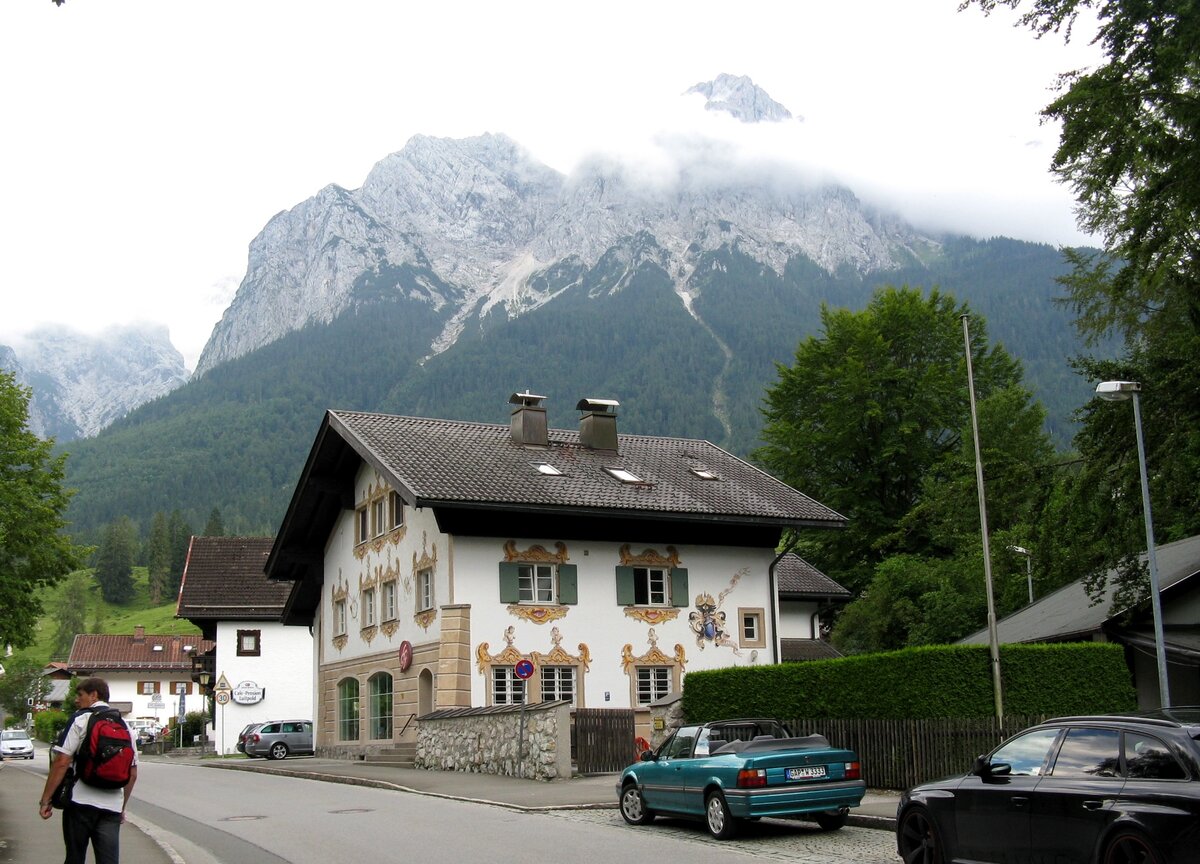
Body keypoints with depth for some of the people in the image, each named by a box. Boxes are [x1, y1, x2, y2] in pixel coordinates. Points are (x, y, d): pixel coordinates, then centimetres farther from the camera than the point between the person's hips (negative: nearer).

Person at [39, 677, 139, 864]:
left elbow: (62, 762, -11)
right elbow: (133, 774, 16)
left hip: (81, 801, -4)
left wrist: (45, 800, -6)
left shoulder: (81, 719, -2)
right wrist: (123, 807, 24)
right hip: (112, 806, 4)